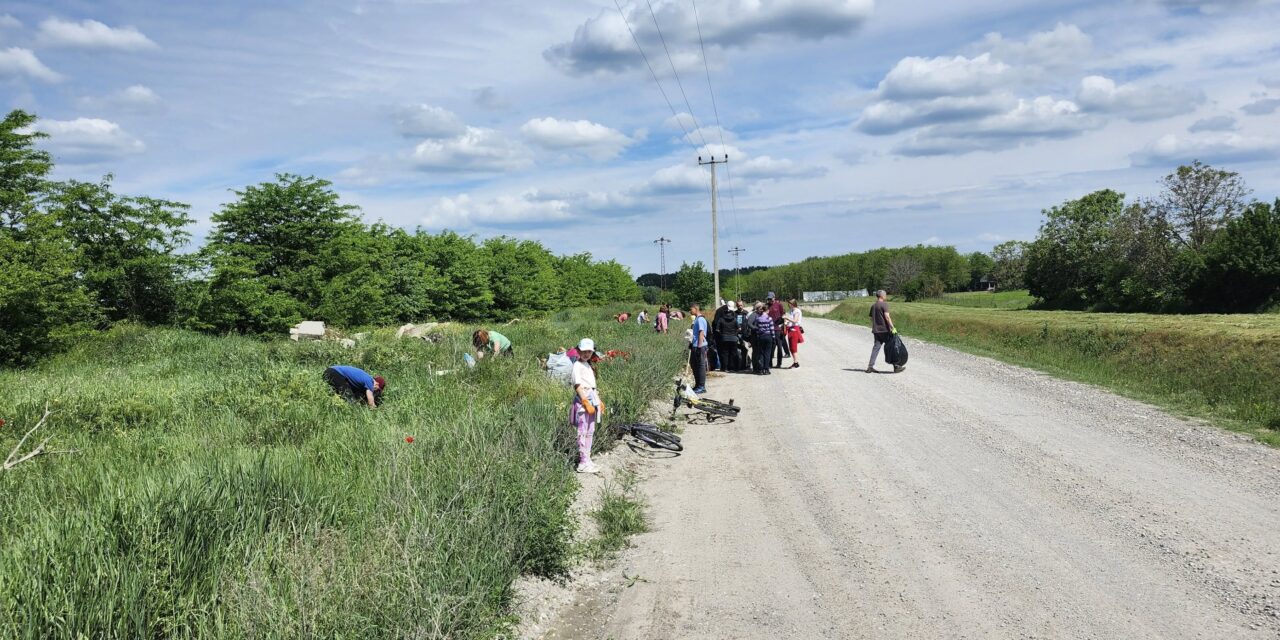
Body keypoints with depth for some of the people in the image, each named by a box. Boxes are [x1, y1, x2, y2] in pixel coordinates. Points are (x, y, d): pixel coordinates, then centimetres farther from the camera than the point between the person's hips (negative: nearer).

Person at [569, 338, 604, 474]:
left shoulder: (588, 365, 18)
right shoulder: (577, 366, -9)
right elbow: (578, 386, -16)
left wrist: (599, 401, 22)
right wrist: (586, 403, -21)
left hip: (592, 401, 9)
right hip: (582, 402, -9)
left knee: (590, 432, 12)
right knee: (583, 432, -7)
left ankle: (587, 460, 20)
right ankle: (583, 463, -5)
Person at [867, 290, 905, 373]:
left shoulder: (873, 306, 13)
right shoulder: (884, 304, -9)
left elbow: (871, 318, 18)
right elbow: (887, 316, -19)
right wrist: (892, 328, -20)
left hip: (876, 331, 7)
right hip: (885, 330, -7)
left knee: (876, 348, 6)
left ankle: (870, 366, 0)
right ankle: (896, 366, 7)